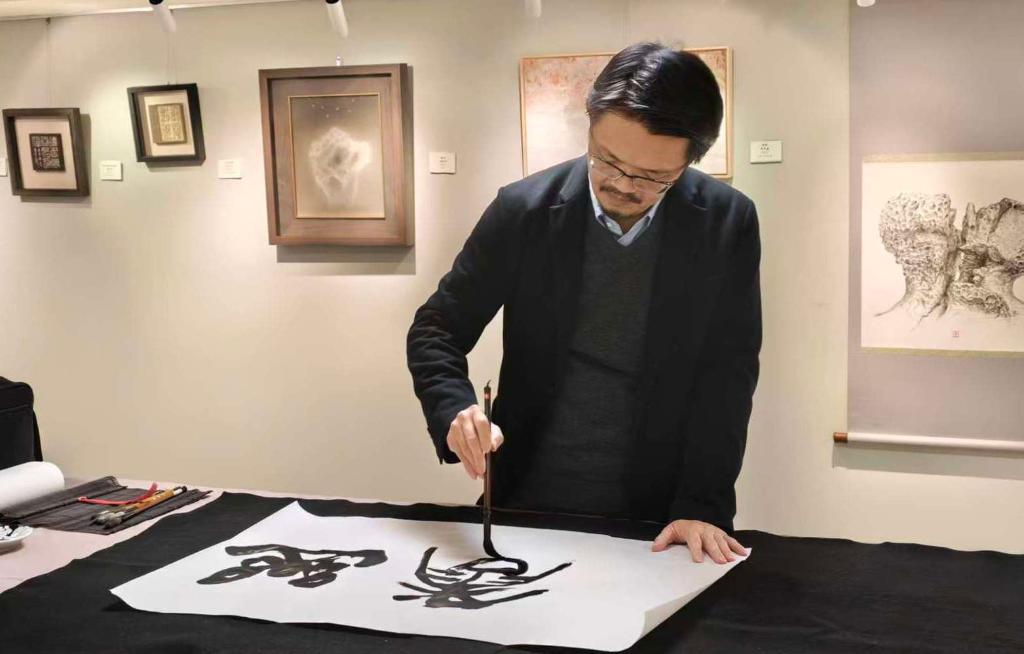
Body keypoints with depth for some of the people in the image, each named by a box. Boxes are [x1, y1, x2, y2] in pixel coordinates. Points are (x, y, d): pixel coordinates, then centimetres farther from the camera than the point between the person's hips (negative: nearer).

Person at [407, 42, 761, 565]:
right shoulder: (523, 209, -8)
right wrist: (456, 412, -22)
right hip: (531, 503, 0)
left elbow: (726, 374, -6)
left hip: (660, 514, 0)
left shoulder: (727, 224, -7)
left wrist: (702, 505, -15)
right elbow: (436, 330, -2)